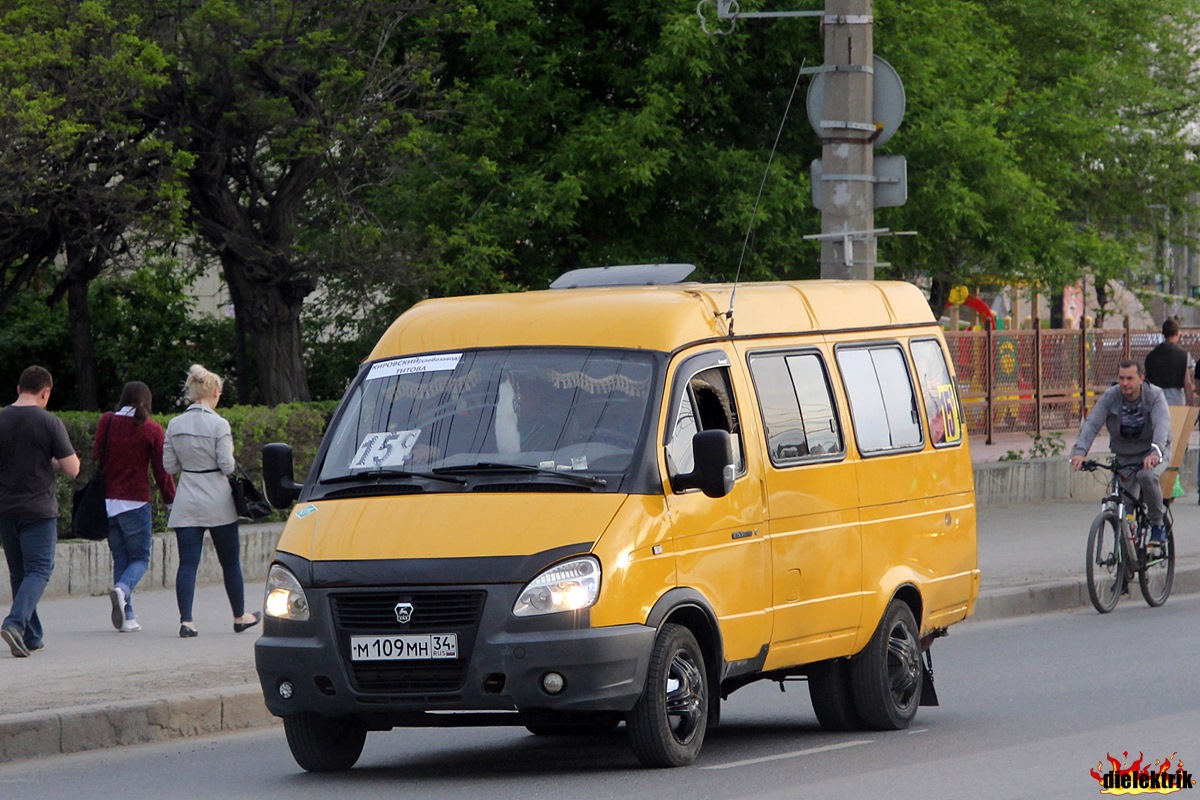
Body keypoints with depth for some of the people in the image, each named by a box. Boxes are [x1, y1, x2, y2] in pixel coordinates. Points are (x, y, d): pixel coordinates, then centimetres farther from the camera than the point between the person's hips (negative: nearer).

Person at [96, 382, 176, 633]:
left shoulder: (106, 422, 3)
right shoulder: (152, 429, -4)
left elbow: (97, 458, 8)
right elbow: (161, 470, -2)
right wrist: (171, 500, 7)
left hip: (107, 500, 3)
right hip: (135, 503, -3)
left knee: (120, 557, 12)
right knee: (140, 558, 7)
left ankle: (127, 617, 5)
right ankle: (123, 589, -24)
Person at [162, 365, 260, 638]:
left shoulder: (175, 425, 1)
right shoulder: (219, 425, -12)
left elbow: (169, 465, 4)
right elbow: (227, 465, -14)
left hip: (186, 503, 3)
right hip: (217, 502, -3)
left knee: (187, 562, 0)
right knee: (230, 561, 12)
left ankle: (186, 620, -12)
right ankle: (240, 617, 25)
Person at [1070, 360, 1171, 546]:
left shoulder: (1155, 395, -18)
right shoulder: (1110, 397, -12)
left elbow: (1162, 424, -33)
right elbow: (1092, 424, -22)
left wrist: (1155, 452, -53)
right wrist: (1080, 451, -39)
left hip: (1153, 453, -3)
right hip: (1124, 456, 3)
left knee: (1147, 476, -34)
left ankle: (1157, 525, -14)